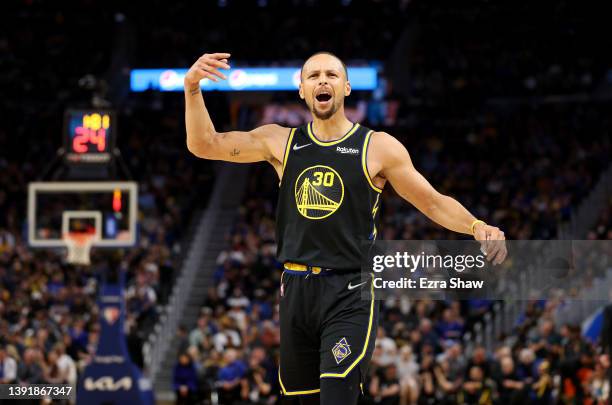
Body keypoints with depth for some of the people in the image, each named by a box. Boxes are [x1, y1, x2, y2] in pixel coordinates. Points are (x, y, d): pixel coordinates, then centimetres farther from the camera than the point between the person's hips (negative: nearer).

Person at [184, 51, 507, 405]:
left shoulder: (378, 148, 0)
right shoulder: (280, 142, 9)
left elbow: (434, 203, 3)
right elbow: (205, 144, 7)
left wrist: (476, 226, -16)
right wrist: (193, 87, -7)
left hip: (351, 295, -4)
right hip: (296, 292, 4)